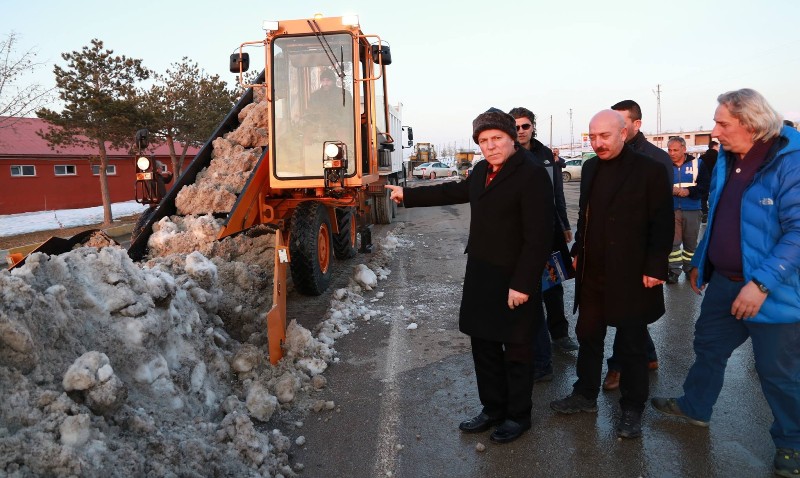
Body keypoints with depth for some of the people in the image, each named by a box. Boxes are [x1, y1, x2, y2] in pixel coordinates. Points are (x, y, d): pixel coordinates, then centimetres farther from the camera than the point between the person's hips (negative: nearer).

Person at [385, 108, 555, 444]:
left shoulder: (532, 175, -17)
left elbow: (538, 236, -21)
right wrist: (408, 195, 32)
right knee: (483, 344, 17)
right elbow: (455, 191, 28)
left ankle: (518, 416, 27)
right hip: (481, 277, 8)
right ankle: (492, 409, 35)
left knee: (516, 351, 8)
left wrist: (522, 284, -22)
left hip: (513, 281, -8)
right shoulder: (482, 171, 10)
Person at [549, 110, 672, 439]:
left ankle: (632, 409, 24)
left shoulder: (649, 170, -11)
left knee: (631, 345, 8)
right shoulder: (590, 168, 8)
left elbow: (663, 223, -11)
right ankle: (585, 395, 32)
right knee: (588, 336, 15)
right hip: (592, 273, 6)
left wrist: (655, 268, -15)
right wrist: (578, 251, 11)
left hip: (631, 276, -6)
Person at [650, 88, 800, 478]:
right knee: (708, 345, 20)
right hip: (724, 281, 7)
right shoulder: (727, 159, 5)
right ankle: (695, 407, 41)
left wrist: (761, 283, -28)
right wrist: (699, 262, 18)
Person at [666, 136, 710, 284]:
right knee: (673, 241, -1)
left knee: (691, 242, 11)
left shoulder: (697, 164, 0)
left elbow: (705, 185, -5)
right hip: (671, 210, 0)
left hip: (692, 210, 0)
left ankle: (690, 268, 25)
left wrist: (689, 191, -20)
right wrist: (670, 190, -19)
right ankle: (674, 270, 6)